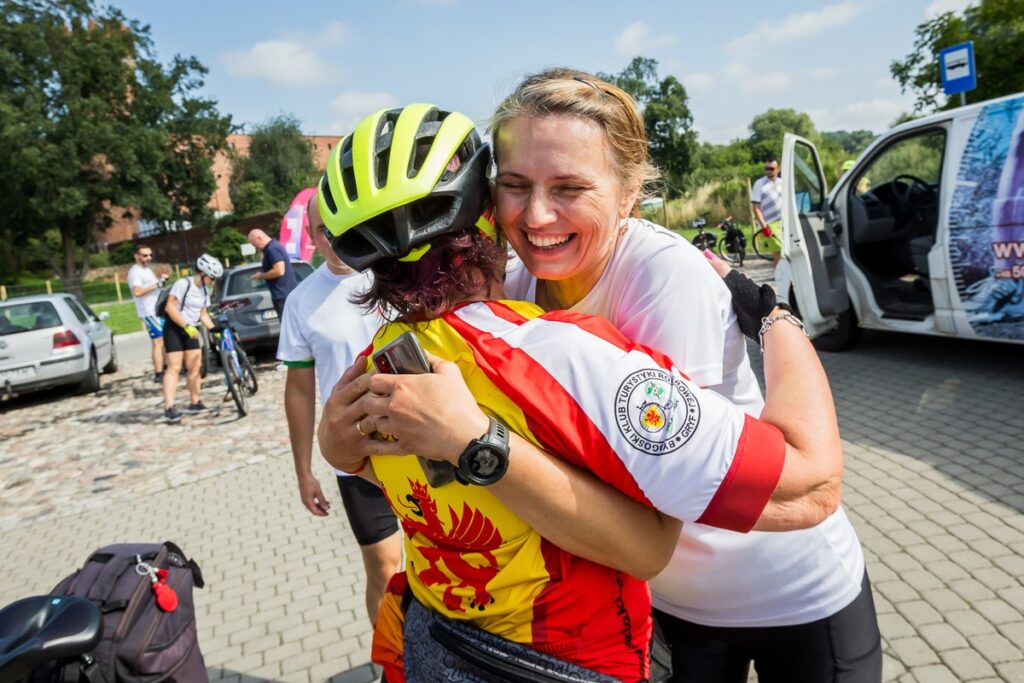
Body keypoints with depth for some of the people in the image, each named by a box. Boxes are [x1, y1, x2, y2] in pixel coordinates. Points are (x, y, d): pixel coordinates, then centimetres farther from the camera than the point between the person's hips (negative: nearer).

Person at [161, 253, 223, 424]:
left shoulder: (204, 291, 7)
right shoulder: (183, 284, -16)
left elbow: (203, 314, 12)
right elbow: (170, 308, -22)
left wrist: (214, 329, -2)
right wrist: (187, 326, -27)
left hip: (190, 330, 7)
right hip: (174, 329, -7)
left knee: (194, 367, 6)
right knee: (174, 367, -14)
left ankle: (195, 403, 18)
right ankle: (169, 409, -18)